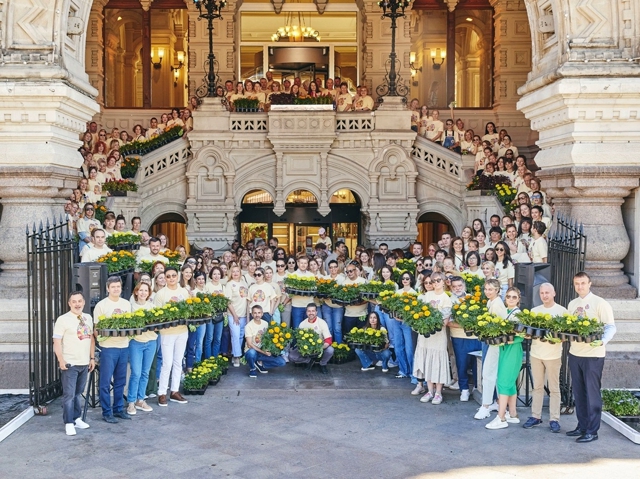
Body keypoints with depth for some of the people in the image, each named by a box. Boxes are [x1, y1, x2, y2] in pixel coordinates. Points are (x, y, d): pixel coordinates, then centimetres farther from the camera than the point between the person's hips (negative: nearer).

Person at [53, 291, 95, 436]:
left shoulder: (88, 318, 10)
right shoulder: (63, 320, -8)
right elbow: (57, 342, -10)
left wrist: (92, 358, 13)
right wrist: (61, 361, -17)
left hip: (84, 363, 5)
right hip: (70, 364, -5)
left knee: (78, 393, 14)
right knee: (69, 394, -3)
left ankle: (77, 418, 24)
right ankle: (69, 423, 4)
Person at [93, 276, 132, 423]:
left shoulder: (127, 304, 10)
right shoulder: (101, 305, -4)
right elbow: (96, 328, -4)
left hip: (124, 346, 5)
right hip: (108, 347, -5)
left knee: (120, 381, 11)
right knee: (106, 382, -2)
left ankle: (119, 409, 21)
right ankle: (106, 412, 5)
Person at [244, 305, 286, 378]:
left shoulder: (265, 324, 2)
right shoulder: (249, 326, -14)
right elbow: (249, 344, -18)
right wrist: (263, 352, -25)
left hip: (264, 351, 4)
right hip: (252, 351, -4)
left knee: (281, 362, -16)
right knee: (252, 352, -42)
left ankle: (260, 363, 3)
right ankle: (252, 369, -9)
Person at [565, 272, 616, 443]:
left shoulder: (599, 303, -8)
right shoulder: (572, 304, 12)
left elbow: (611, 327, -12)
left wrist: (602, 341, -29)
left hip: (593, 354, -6)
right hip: (575, 353, 6)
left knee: (592, 393, -2)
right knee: (578, 392, 12)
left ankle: (592, 431, 4)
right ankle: (582, 426, 22)